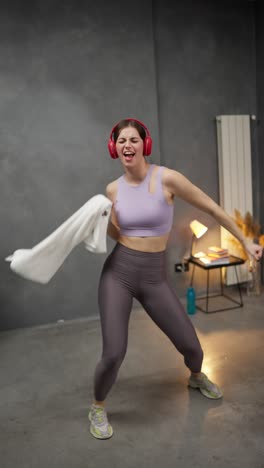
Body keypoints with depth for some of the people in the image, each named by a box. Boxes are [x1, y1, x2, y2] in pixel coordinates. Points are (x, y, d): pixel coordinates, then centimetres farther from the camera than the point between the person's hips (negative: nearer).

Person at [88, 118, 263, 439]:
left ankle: (196, 377, 48)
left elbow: (212, 209, -2)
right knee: (113, 354, -8)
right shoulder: (113, 189, 1)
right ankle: (97, 408, 24)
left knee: (190, 344, 8)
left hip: (153, 277, -1)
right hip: (118, 272, 1)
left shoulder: (166, 178, -11)